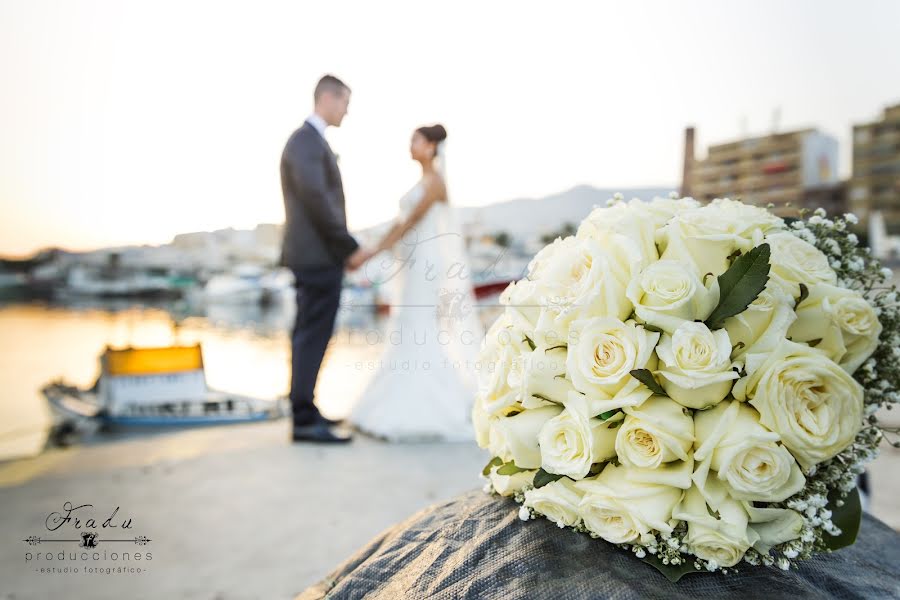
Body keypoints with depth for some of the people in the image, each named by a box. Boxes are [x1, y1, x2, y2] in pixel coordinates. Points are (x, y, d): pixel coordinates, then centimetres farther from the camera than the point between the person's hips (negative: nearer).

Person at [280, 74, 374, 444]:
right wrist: (351, 247, -16)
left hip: (315, 254, 10)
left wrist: (343, 249, 14)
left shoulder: (312, 141, 20)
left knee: (308, 337, 13)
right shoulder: (305, 140, -12)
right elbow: (317, 201, -21)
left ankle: (303, 409, 23)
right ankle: (305, 421, -1)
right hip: (318, 256, -10)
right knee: (313, 338, -7)